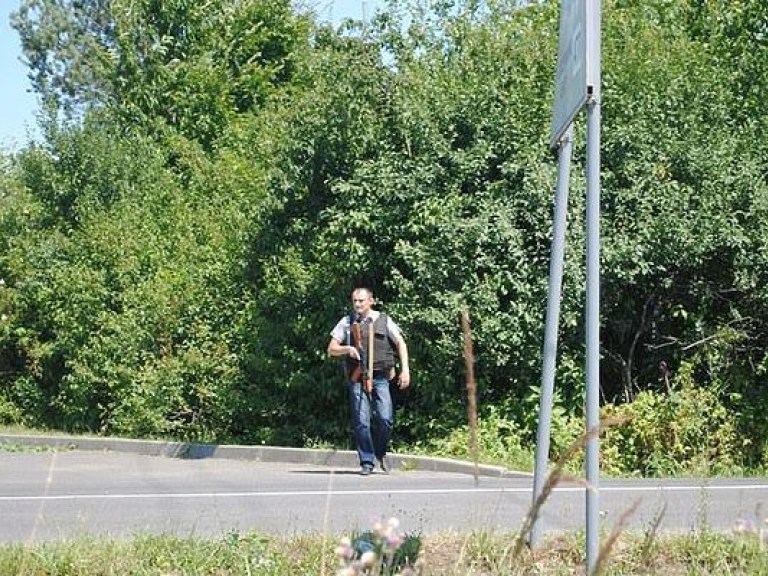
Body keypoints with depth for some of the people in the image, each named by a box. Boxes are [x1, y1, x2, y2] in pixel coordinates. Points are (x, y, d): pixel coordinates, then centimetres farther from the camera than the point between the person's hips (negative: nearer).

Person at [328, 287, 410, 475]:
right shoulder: (347, 322, 11)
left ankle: (380, 453, 14)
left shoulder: (384, 320, 9)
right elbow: (331, 350, 12)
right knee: (361, 422, -4)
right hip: (357, 379, 1)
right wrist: (347, 349, -9)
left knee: (385, 419, -11)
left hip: (380, 378, -1)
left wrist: (405, 369, -6)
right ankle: (366, 463, 5)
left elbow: (401, 343, 6)